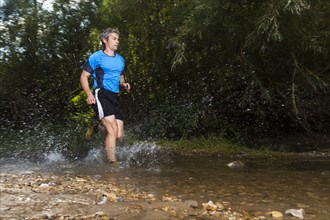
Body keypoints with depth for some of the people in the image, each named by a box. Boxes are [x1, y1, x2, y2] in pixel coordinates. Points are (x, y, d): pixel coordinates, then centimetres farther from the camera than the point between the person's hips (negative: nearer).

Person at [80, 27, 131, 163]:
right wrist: (89, 94, -16)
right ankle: (112, 162, -13)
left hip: (114, 97, 7)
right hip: (101, 95, -6)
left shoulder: (120, 60, 21)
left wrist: (124, 84, 6)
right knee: (113, 130, -19)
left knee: (119, 135, 1)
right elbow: (84, 77, 1)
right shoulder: (96, 57, 2)